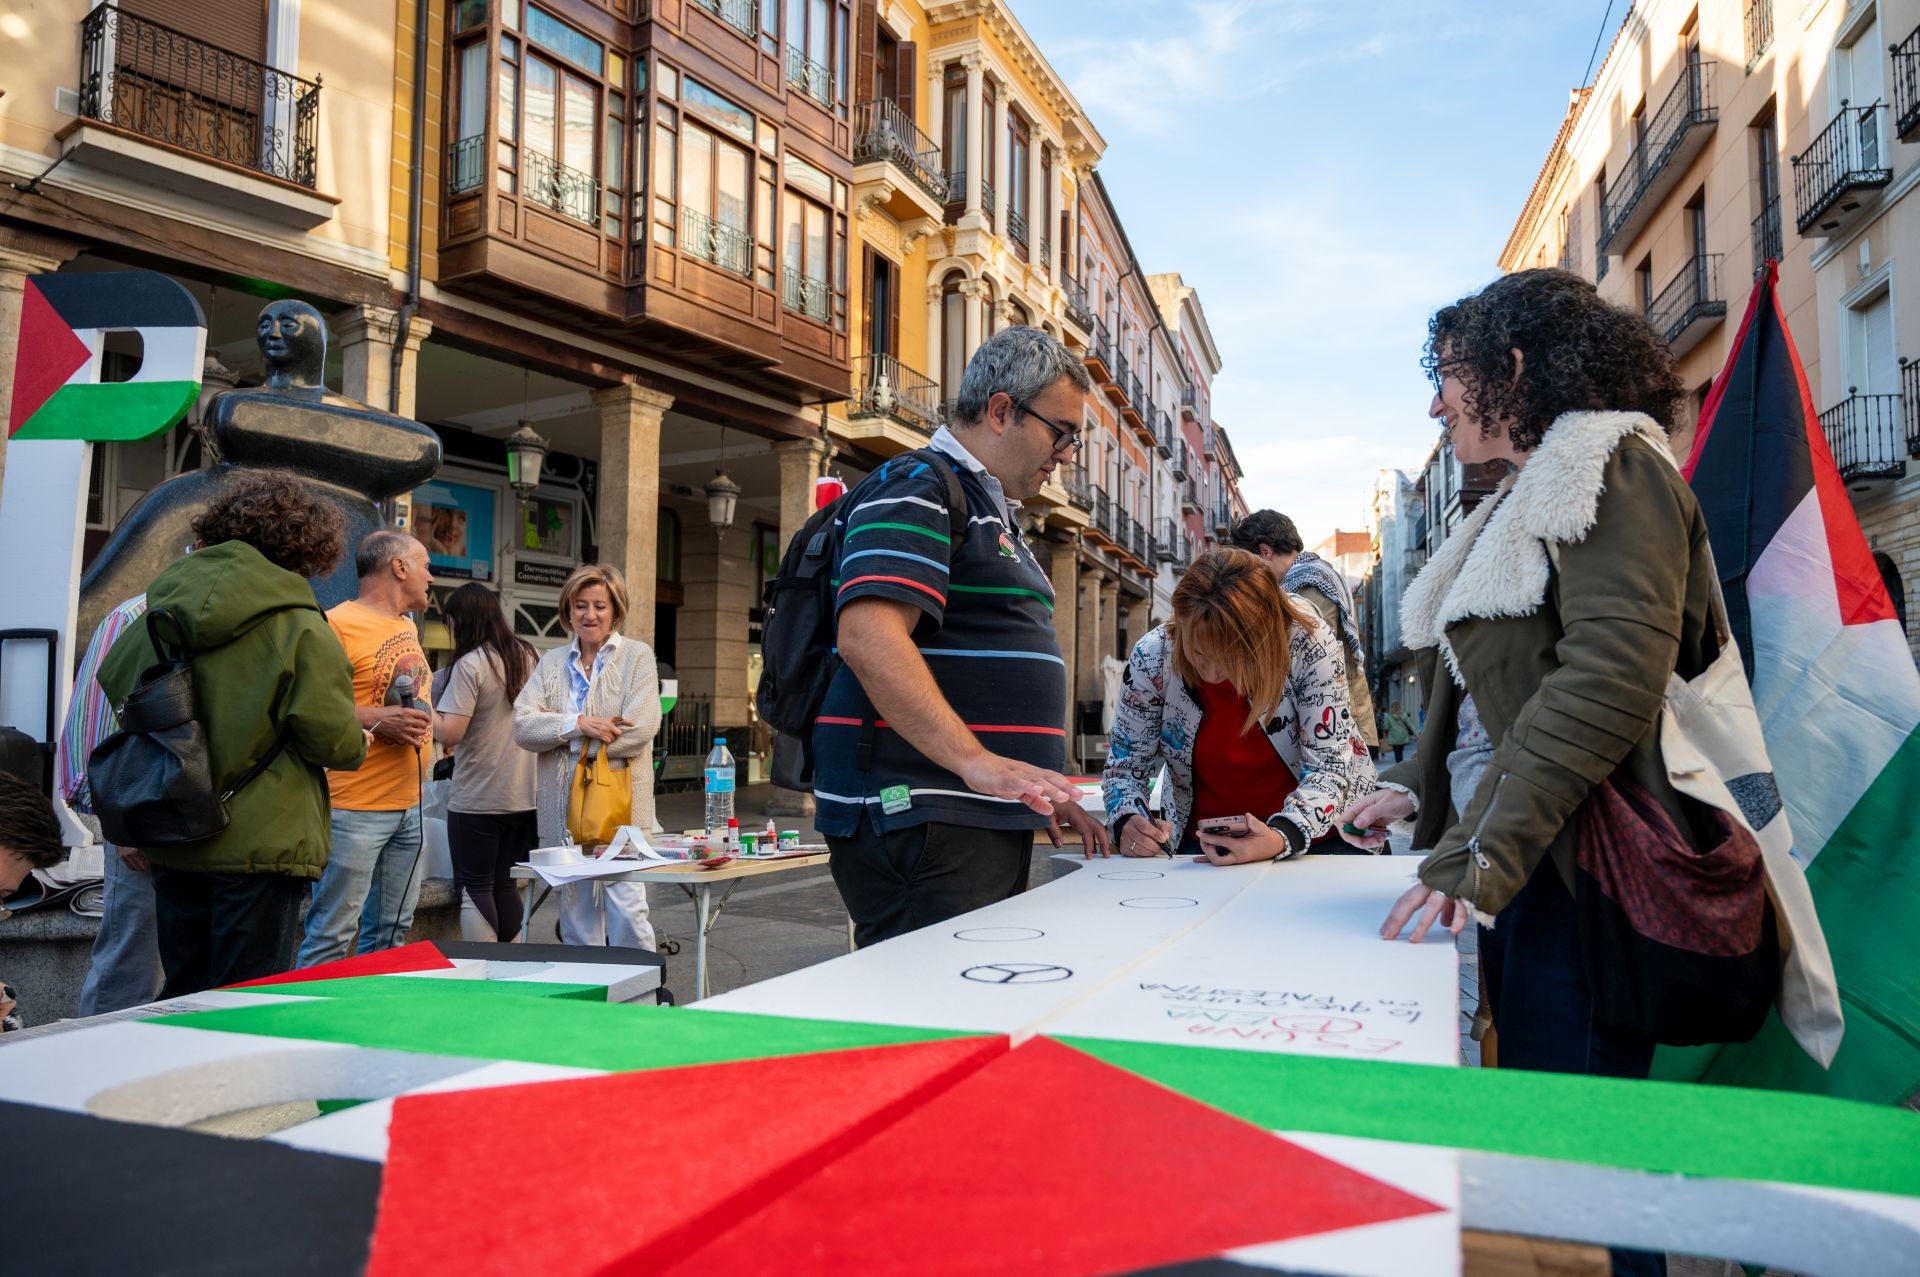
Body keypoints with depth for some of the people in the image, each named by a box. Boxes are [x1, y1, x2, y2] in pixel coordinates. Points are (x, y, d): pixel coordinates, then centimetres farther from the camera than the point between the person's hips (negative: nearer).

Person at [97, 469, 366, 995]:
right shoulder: (299, 627, -15)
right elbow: (332, 737, -17)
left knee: (183, 996, 19)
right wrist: (358, 743, 5)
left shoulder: (162, 609, 4)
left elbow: (113, 681, 17)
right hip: (261, 843, -6)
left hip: (170, 846, 6)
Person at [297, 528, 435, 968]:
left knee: (391, 934, 15)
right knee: (333, 938, -4)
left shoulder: (406, 626, 16)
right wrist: (375, 719, -24)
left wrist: (422, 719, 11)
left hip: (409, 806, 9)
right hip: (355, 809, -8)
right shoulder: (339, 623, -11)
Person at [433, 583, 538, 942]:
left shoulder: (470, 664, -14)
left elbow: (450, 733, -20)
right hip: (523, 796, 7)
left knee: (475, 888, 5)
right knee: (504, 884, 16)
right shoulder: (527, 656, 7)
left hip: (477, 801, -6)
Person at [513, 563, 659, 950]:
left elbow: (640, 729, -11)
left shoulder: (637, 656, 3)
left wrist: (561, 737, -6)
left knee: (626, 910, -6)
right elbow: (522, 725, 0)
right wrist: (578, 724, -16)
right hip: (562, 805, 4)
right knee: (575, 914, 10)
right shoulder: (552, 662, 13)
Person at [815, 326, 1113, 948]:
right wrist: (978, 763, -30)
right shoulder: (915, 490, -8)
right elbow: (868, 637, -25)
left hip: (987, 825, 10)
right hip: (919, 825, -10)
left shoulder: (992, 513, 24)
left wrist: (1041, 792, 21)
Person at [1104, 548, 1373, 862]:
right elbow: (1126, 765, -3)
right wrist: (1128, 822, -24)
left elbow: (1330, 764, -17)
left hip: (1314, 836, -1)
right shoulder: (1152, 657, -15)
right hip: (1204, 845, 2)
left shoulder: (1309, 643, -20)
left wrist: (1283, 837, -34)